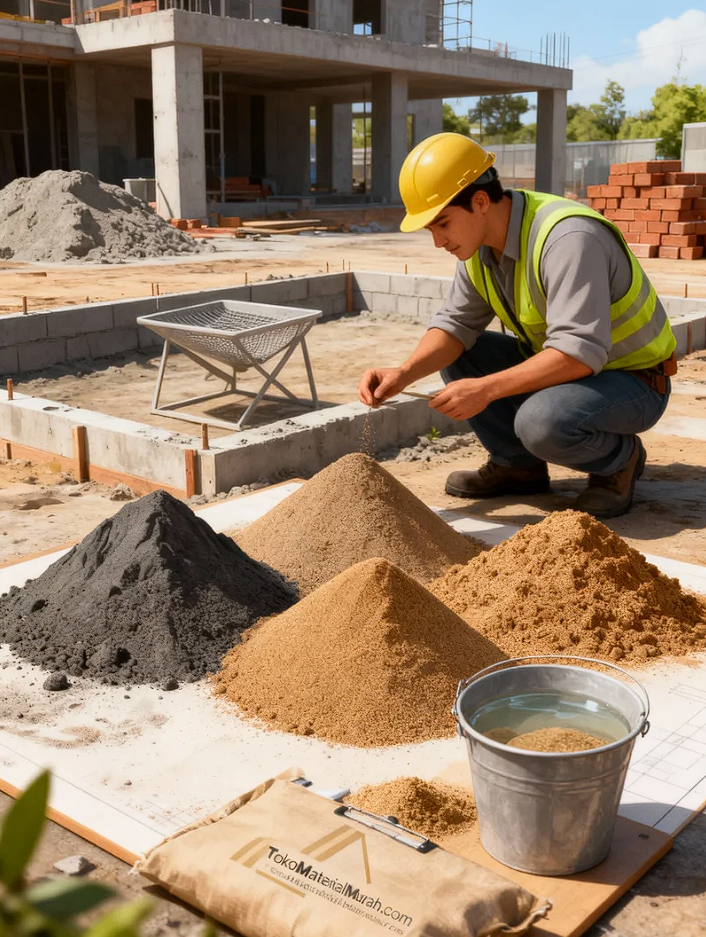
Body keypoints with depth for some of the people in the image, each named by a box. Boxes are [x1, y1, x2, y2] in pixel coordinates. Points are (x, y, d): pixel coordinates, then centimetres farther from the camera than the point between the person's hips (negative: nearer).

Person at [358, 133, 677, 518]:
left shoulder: (567, 238, -31)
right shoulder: (481, 241, -4)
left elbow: (580, 352, -36)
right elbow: (455, 324, -2)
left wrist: (486, 390, -37)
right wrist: (404, 374, -20)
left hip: (631, 380, -8)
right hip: (557, 366, 8)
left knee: (541, 421, -36)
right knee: (451, 352, -2)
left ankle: (620, 457, -4)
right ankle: (518, 465, 6)